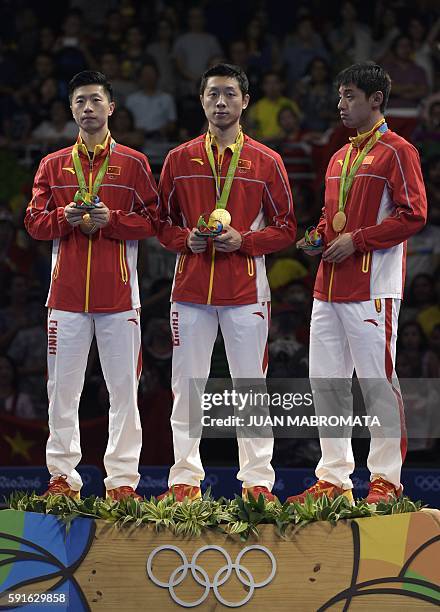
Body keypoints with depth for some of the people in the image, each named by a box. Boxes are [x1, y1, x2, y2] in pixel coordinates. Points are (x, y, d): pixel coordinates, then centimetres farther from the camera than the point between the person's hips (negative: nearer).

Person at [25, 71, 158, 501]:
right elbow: (33, 221, 9)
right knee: (62, 388, 1)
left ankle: (122, 477, 2)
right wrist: (65, 217, -10)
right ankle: (62, 474, 7)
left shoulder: (133, 164, 8)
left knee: (124, 387, -2)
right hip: (67, 291, 1)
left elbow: (151, 220, 3)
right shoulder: (53, 165, 13)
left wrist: (110, 220, -11)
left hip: (118, 293, -1)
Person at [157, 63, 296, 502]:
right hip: (190, 289, 1)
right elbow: (162, 222, 13)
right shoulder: (179, 160, 9)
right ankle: (185, 478, 8)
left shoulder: (266, 162, 5)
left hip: (245, 291, -1)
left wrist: (243, 241, -11)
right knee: (187, 385, 3)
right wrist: (187, 240, -7)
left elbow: (285, 228, 5)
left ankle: (257, 479, 5)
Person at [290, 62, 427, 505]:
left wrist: (356, 240, -14)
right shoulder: (339, 158, 21)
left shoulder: (397, 152, -4)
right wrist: (318, 237, 9)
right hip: (329, 286, 9)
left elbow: (412, 215, -12)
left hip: (372, 289, -8)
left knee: (377, 382, -6)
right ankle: (333, 477, 13)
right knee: (325, 383, 8)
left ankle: (386, 479, -1)